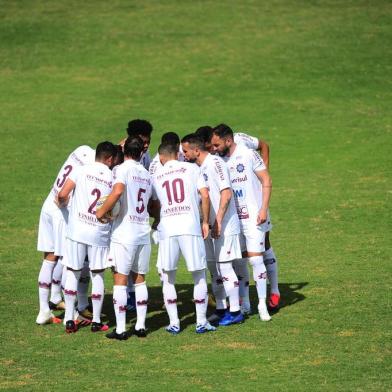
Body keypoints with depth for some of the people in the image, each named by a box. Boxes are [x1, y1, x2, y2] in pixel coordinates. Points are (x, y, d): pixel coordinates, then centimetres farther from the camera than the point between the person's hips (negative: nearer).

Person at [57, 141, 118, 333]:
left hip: (77, 230, 0)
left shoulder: (82, 171, -2)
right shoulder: (113, 179, 1)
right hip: (100, 233, 0)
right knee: (97, 275, 11)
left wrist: (63, 202, 14)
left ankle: (69, 320, 7)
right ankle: (96, 321, 14)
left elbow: (62, 195, -7)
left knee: (72, 273, 9)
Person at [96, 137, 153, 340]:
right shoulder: (147, 175, 13)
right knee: (140, 279, 13)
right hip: (144, 233, 6)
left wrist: (101, 212, -16)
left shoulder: (122, 169, -7)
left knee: (120, 279, -2)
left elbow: (118, 191, -26)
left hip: (124, 233, -6)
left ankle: (120, 329, -3)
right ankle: (141, 325, 13)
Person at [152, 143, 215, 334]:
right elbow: (205, 196, 0)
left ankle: (174, 323, 8)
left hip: (166, 227, 1)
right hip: (190, 225, -1)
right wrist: (205, 221, 9)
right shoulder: (191, 168, 10)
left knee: (168, 278, 11)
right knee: (199, 275, 8)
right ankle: (201, 321, 7)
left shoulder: (156, 176, 15)